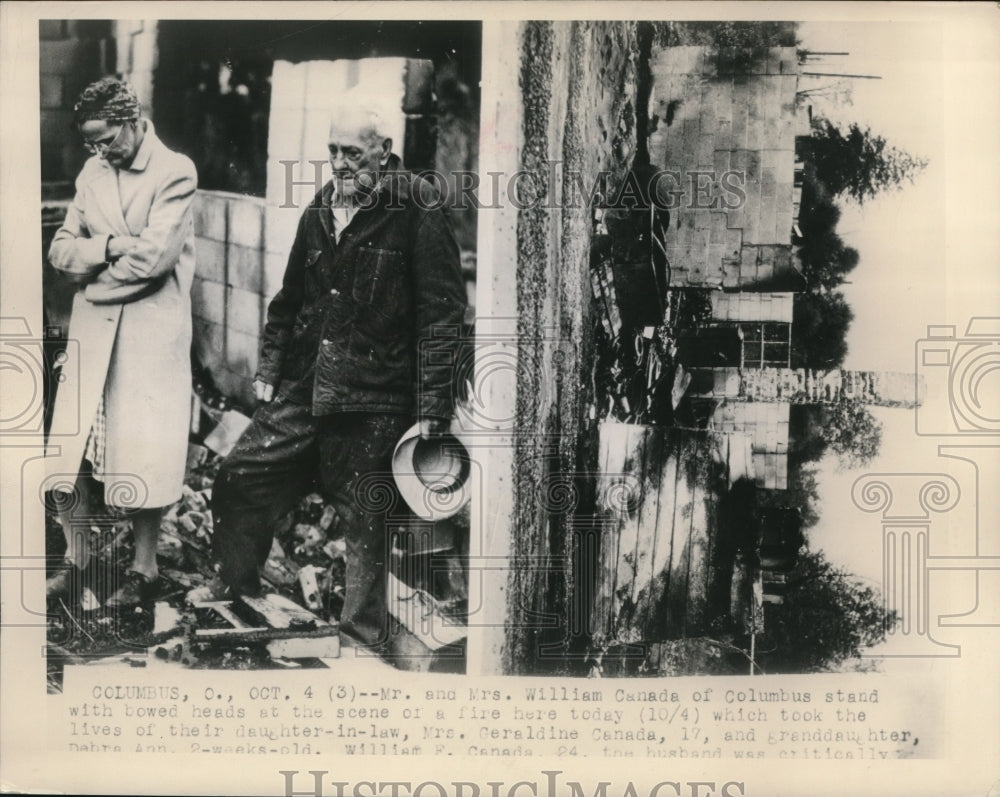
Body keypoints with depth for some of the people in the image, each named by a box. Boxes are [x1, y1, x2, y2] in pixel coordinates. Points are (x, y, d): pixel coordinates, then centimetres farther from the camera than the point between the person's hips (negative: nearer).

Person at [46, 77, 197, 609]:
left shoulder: (175, 172, -8)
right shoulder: (92, 172, 12)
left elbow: (154, 256, -19)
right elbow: (60, 251, 6)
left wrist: (91, 260, -5)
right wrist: (111, 247, -12)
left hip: (151, 334, -5)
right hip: (93, 330, 6)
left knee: (141, 457, 2)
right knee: (70, 451, 5)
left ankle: (144, 569, 17)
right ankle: (75, 559, 22)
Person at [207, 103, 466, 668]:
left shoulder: (418, 212, -9)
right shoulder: (319, 211, 12)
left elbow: (444, 313, -12)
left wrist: (432, 408, -14)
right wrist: (270, 368, 18)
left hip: (374, 402, -6)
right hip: (302, 390, 6)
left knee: (367, 520, 4)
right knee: (238, 481, 8)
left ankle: (370, 629, 24)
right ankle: (233, 597, 30)